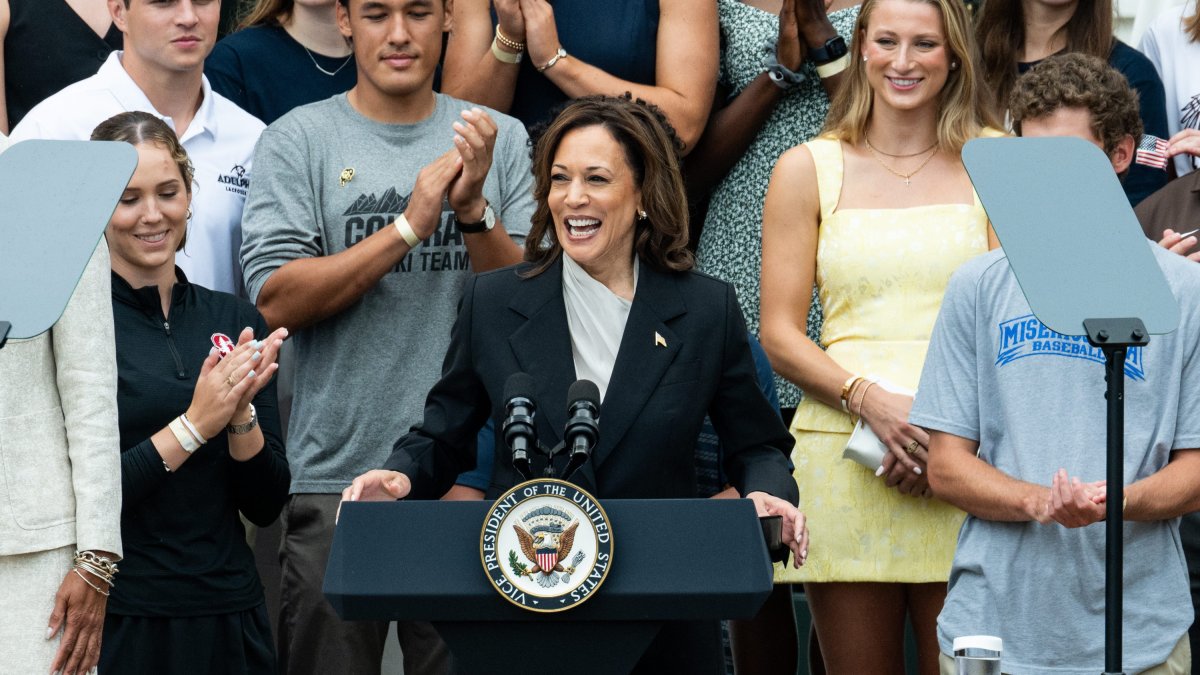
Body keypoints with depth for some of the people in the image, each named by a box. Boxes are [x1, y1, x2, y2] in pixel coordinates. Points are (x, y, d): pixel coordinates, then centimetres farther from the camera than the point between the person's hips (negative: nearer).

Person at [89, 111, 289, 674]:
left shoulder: (234, 320, 6)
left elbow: (266, 506, 4)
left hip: (230, 619, 4)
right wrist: (196, 424, -17)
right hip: (119, 624, -4)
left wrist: (242, 412, -11)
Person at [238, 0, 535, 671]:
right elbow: (277, 301, -10)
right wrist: (408, 226, -16)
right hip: (338, 472, -1)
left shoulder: (501, 138, 7)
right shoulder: (300, 139, 1)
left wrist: (473, 209, -17)